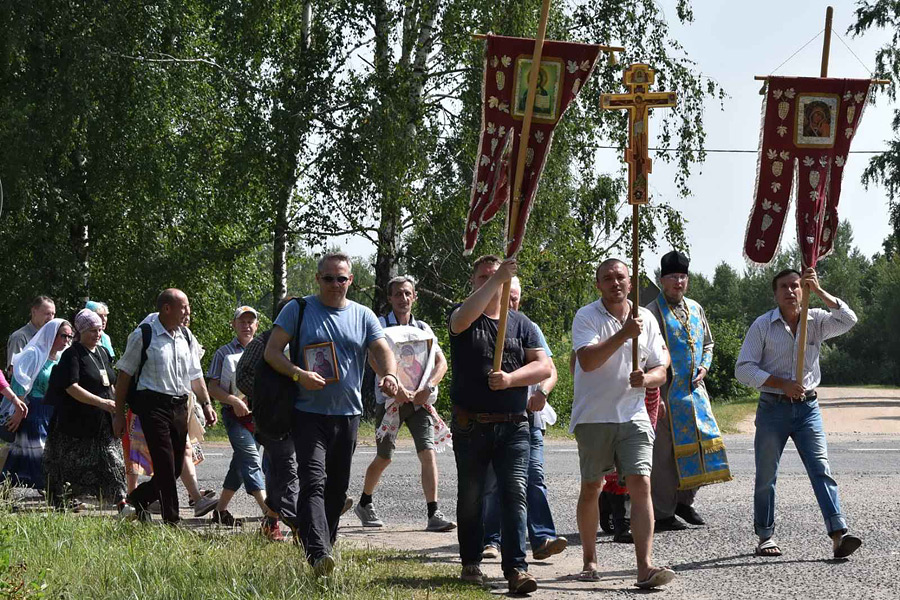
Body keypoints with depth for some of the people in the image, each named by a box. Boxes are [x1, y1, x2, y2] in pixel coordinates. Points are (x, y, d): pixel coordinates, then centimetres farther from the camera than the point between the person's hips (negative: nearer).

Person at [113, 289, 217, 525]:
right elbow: (125, 375, -3)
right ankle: (171, 522, -4)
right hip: (153, 405, -6)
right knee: (165, 467, -9)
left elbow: (195, 375, 22)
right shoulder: (143, 336, -5)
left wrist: (206, 404, 13)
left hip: (180, 406, 6)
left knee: (175, 468, 7)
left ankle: (135, 500, 27)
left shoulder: (186, 337, 13)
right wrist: (119, 414, -4)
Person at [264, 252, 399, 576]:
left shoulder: (363, 316, 10)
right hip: (309, 413, -4)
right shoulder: (297, 310, 1)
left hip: (348, 415, 4)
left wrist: (389, 374, -23)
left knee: (337, 488, 12)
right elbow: (272, 351, -3)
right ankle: (318, 553, -31)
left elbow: (382, 351, 1)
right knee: (314, 482, -19)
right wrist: (299, 375, -21)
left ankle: (326, 545, 27)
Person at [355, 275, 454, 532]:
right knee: (384, 457, 4)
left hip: (419, 401, 3)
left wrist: (427, 388, -14)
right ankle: (364, 503, 28)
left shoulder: (423, 328, 12)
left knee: (428, 453, -11)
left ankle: (434, 514, -12)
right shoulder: (380, 325, 0)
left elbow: (441, 362, 4)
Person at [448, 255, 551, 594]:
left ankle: (515, 568, -15)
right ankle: (471, 563, 24)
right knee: (470, 496, 10)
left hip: (513, 426, 0)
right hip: (470, 424, 0)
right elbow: (464, 317, -22)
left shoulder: (521, 324, 11)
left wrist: (511, 378, -15)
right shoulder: (462, 316, 4)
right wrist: (496, 279, -29)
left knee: (515, 493, -11)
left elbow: (544, 366, 2)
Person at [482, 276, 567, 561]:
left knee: (534, 477, -8)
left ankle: (542, 539, -14)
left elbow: (550, 370, 12)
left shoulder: (530, 329, 15)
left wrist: (542, 392, -8)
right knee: (491, 482, 0)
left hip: (528, 415, 2)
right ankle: (491, 540, 8)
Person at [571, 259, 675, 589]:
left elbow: (661, 371, 12)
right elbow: (587, 361, -20)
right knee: (591, 488, 8)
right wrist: (623, 334, -26)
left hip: (633, 416, 2)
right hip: (594, 417, -2)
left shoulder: (645, 319, 9)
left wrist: (646, 379, -11)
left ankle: (645, 567, -18)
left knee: (641, 485, -12)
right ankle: (590, 560, 26)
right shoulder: (586, 317, -4)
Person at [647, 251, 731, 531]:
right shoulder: (652, 313, -7)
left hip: (695, 390, 7)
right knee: (665, 450, -5)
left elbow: (707, 343, 27)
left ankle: (684, 501, 23)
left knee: (701, 441, 7)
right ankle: (662, 513, 1)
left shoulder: (695, 309, 14)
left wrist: (704, 367, 6)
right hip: (667, 392, -7)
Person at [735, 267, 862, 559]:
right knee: (766, 477, 6)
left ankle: (839, 534, -19)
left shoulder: (816, 321, 5)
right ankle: (765, 536, 20)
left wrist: (819, 291, -19)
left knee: (821, 469, -10)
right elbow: (743, 369, -5)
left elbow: (848, 320, -14)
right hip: (773, 408, -1)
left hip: (807, 407, 1)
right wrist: (782, 384, -14)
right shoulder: (762, 326, -1)